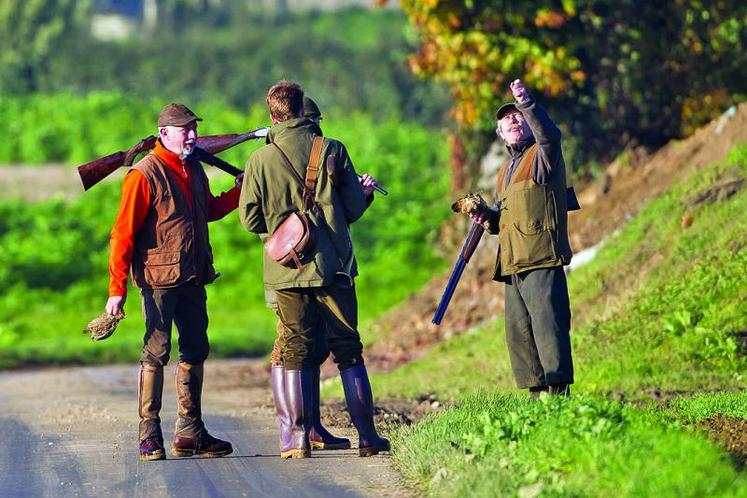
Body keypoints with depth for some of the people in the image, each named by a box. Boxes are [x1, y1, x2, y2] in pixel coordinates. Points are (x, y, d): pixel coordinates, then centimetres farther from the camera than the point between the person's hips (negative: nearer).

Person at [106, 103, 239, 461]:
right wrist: (117, 289, -17)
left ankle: (189, 434, 19)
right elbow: (123, 233, -13)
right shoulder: (145, 175, -11)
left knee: (196, 350, 11)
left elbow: (211, 210, 30)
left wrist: (241, 190, 13)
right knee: (157, 351, -8)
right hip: (159, 278, -8)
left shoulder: (194, 170, 13)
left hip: (193, 278, 8)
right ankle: (149, 435, -2)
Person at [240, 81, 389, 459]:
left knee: (296, 350, 6)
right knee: (348, 350, 7)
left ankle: (298, 437, 1)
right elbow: (354, 208, 1)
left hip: (287, 270, 0)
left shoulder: (260, 160, -4)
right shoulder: (332, 150, -3)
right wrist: (366, 190, 22)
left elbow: (250, 220, -2)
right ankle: (366, 435, 6)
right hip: (333, 266, 0)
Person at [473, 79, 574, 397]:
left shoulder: (542, 155, 3)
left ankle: (558, 391, -17)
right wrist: (487, 216, 11)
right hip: (513, 264, 9)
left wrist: (526, 102, -33)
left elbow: (549, 133, -21)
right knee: (519, 334, 6)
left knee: (547, 324, -15)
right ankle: (536, 394, 10)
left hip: (542, 258, -9)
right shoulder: (505, 173, 26)